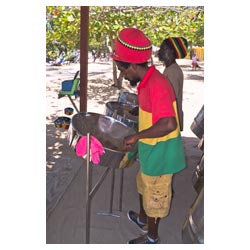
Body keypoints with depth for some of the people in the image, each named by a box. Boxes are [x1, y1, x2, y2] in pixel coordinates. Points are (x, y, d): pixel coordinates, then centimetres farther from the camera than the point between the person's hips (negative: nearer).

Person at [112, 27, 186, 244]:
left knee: (155, 195, 10)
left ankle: (152, 238, 33)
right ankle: (143, 218, 52)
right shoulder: (148, 81, 2)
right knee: (144, 185, 28)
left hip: (159, 153, -9)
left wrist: (136, 136, -30)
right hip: (151, 150, 9)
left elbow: (169, 124, -38)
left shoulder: (156, 85, -29)